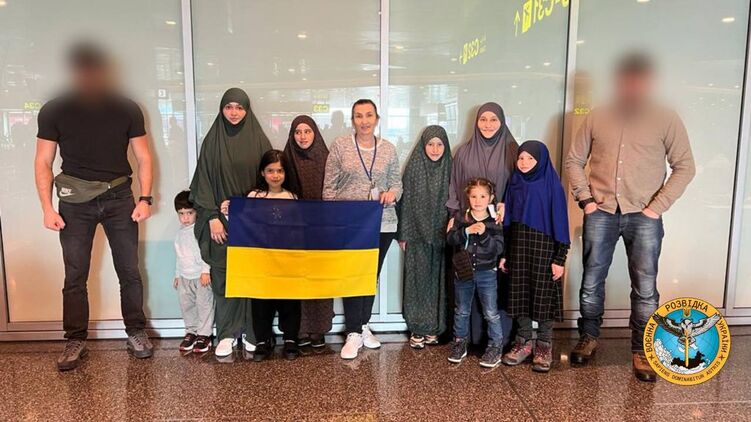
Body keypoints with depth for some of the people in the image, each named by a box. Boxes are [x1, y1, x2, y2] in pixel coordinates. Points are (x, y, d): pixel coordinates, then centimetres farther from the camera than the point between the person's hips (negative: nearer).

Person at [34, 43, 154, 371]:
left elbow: (143, 157, 3)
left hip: (119, 198, 0)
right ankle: (76, 341, 17)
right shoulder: (54, 112, -2)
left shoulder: (127, 110, -1)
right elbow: (43, 162, 2)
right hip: (75, 202, 0)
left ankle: (136, 333, 19)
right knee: (75, 276, 4)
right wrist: (47, 208, -7)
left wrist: (145, 198, -7)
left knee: (129, 272, 5)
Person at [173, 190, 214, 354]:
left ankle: (204, 334, 6)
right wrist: (177, 274, 22)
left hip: (202, 275, -7)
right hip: (185, 277, 7)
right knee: (186, 305, 11)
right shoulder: (180, 232, 13)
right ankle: (191, 332, 24)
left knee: (204, 304, -3)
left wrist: (206, 271, -23)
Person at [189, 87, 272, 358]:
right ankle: (227, 333, 13)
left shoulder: (259, 140, 3)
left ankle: (251, 331, 15)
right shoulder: (212, 140, 4)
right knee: (223, 275, 2)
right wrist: (212, 217, -8)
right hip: (221, 217, 0)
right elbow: (204, 181, 1)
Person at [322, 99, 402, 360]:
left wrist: (392, 193, -13)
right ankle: (353, 333, 12)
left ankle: (363, 325, 30)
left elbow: (397, 183, 10)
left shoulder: (388, 148, 5)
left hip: (382, 223, 3)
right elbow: (329, 187, 0)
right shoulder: (340, 146, -1)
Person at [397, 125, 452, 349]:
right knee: (418, 280, 2)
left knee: (438, 280, 6)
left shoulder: (449, 169, 2)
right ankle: (417, 328, 12)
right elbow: (406, 202, -2)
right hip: (418, 235, -1)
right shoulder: (414, 168, -2)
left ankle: (435, 327, 18)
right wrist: (403, 235, -4)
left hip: (441, 236, 2)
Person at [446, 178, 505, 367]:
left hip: (487, 273, -2)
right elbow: (451, 239, -11)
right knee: (461, 311, 15)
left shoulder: (495, 221, -5)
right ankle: (460, 343, 30)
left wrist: (484, 234, -26)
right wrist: (467, 231, -25)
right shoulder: (461, 218, 0)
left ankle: (495, 347, 18)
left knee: (491, 313, 4)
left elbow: (499, 248, -12)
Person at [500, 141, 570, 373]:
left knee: (544, 295, 2)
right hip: (518, 246, 4)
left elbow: (560, 222, -7)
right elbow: (507, 221, 10)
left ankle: (544, 345, 16)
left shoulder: (552, 185, -6)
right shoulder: (514, 184, 7)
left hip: (544, 247, -4)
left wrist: (560, 258, -10)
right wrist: (504, 253, 8)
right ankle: (524, 341, 21)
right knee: (520, 293, 7)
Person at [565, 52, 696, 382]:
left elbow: (685, 167, 1)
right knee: (591, 281, 9)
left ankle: (641, 351, 16)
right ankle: (588, 337, 28)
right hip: (601, 213, 2)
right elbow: (574, 160, 10)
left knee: (645, 288, 1)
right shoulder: (597, 118, 5)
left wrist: (657, 206, -7)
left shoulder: (666, 120, 0)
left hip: (643, 217, -1)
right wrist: (585, 198, -1)